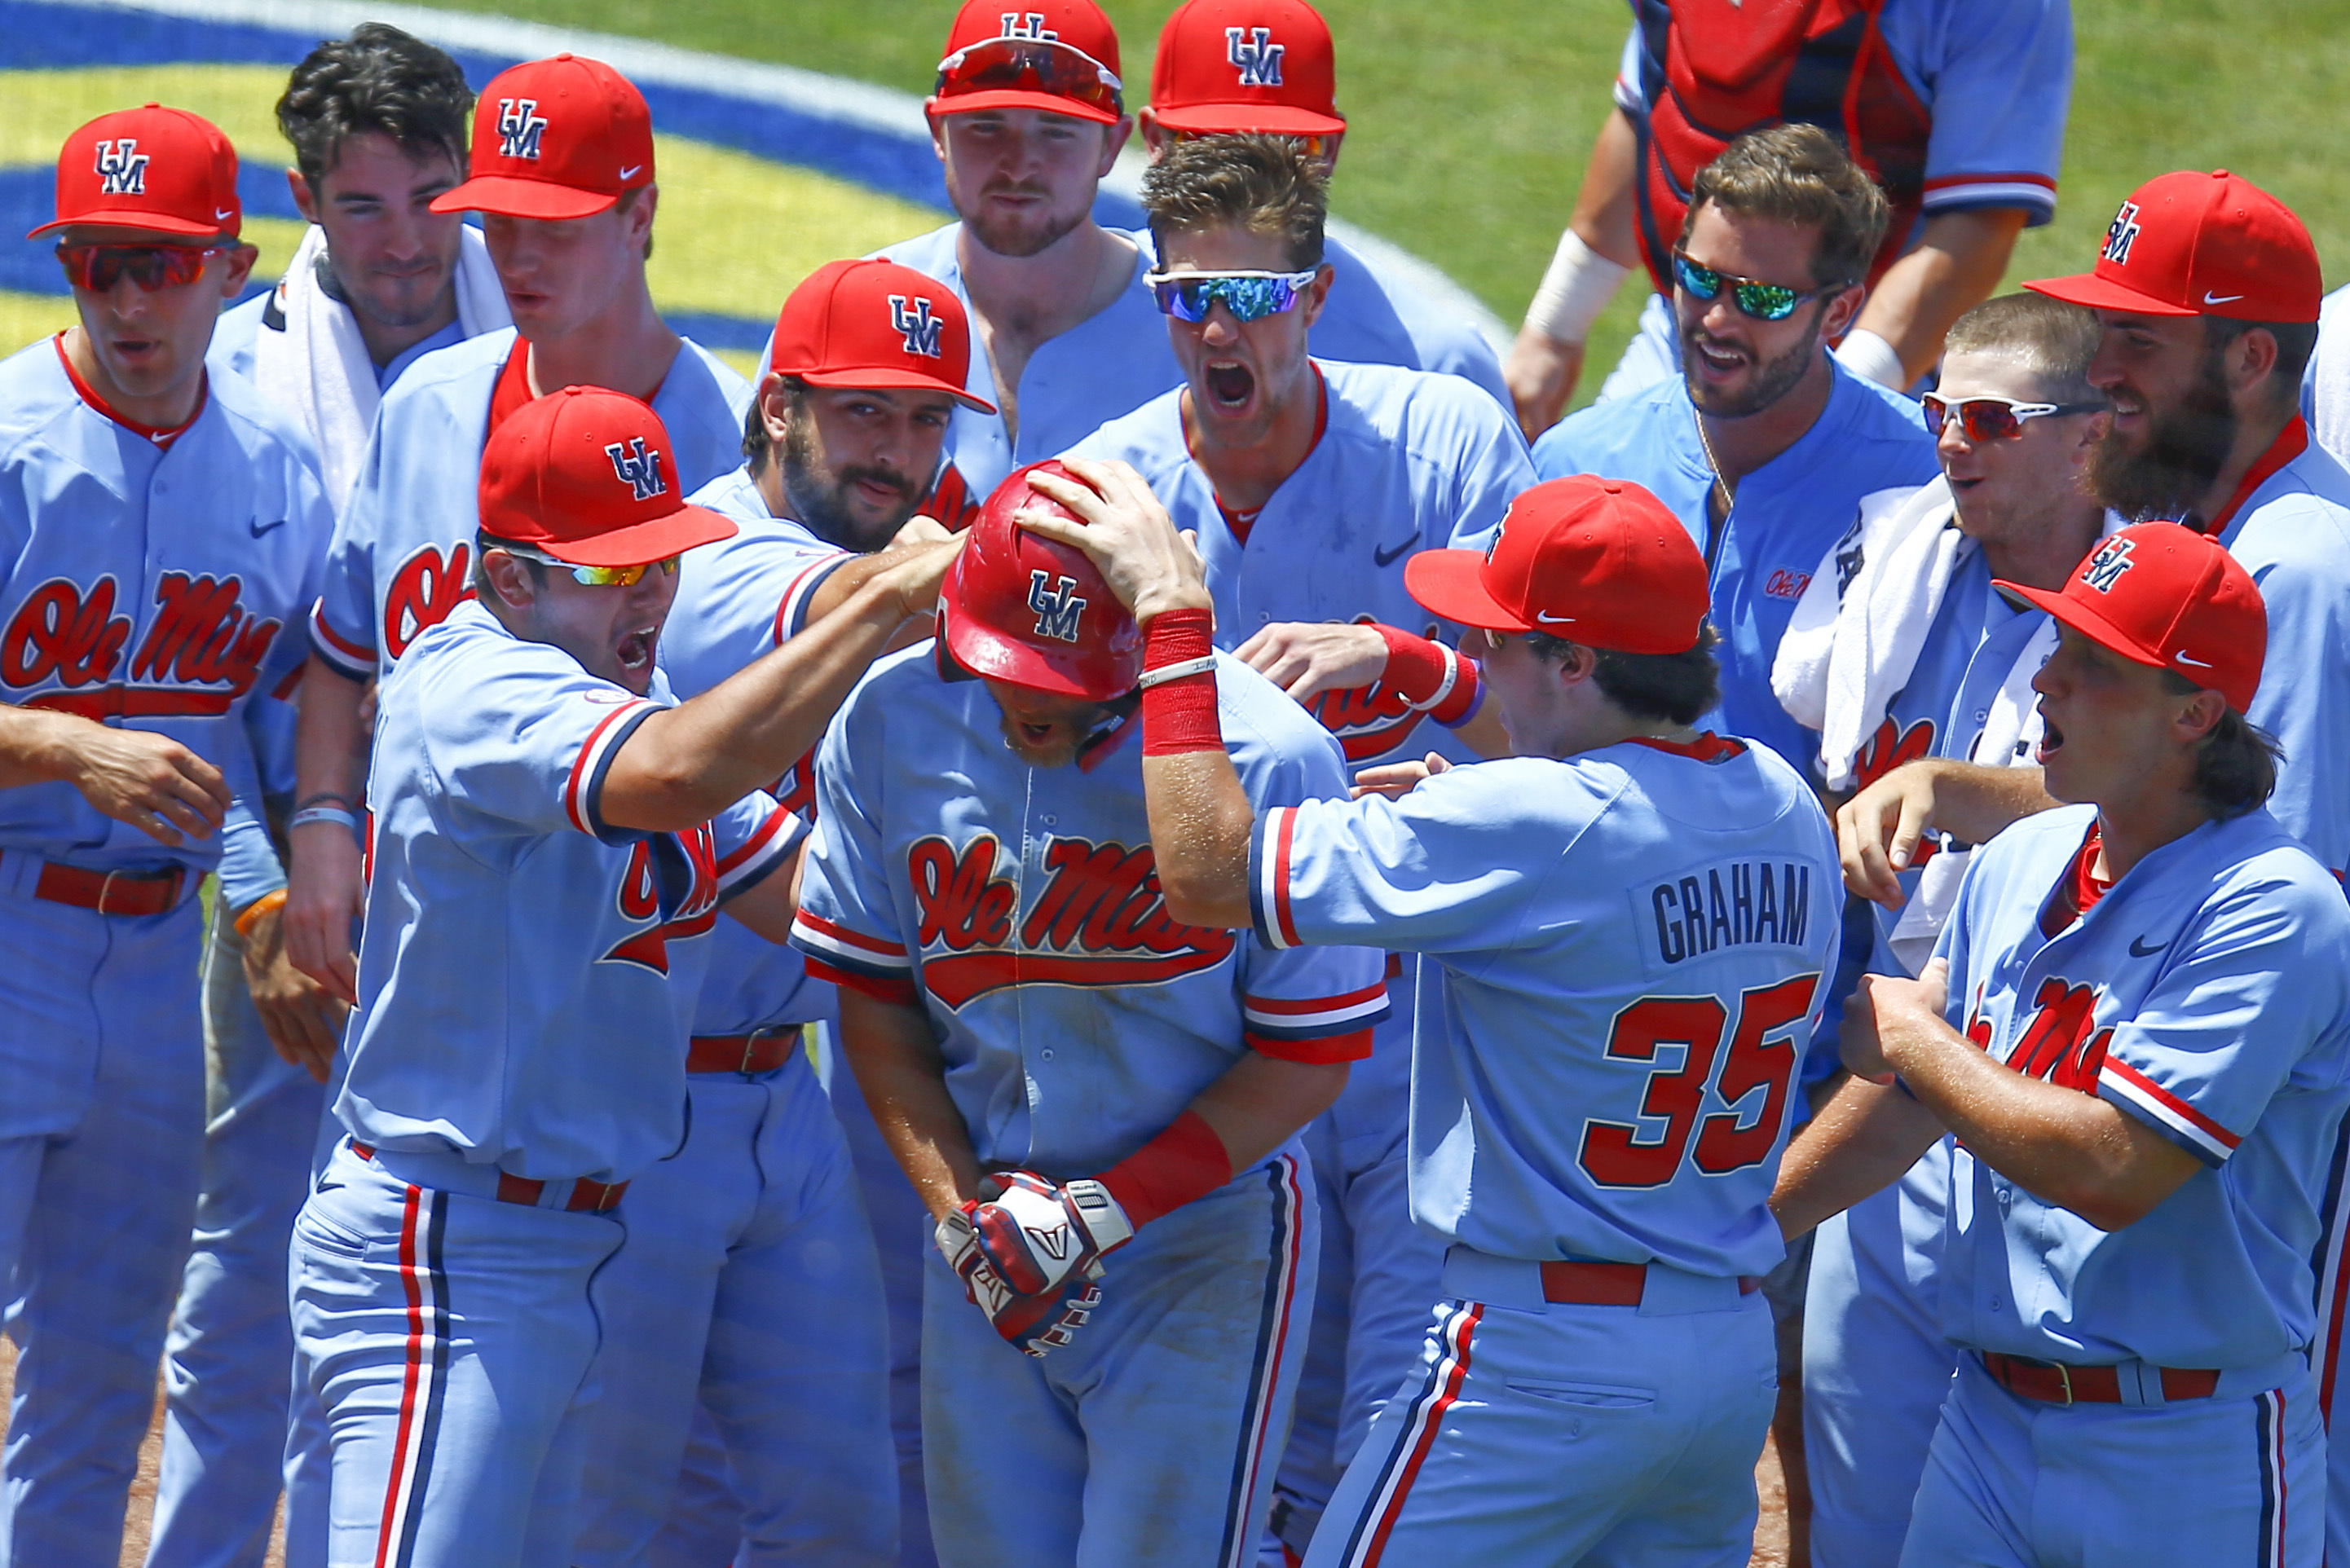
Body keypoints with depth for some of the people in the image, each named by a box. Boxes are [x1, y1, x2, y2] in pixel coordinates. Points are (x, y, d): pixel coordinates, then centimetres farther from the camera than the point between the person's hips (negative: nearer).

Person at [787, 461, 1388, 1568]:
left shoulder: (1272, 758, -17)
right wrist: (960, 1214, -4)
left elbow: (1305, 1060, -10)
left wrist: (1095, 1218, -14)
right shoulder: (890, 725, -5)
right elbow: (872, 999, 6)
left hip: (1205, 1236, -4)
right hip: (987, 1213, 4)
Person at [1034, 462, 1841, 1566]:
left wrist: (1172, 613, -12)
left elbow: (1207, 876, -19)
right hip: (1741, 1347, 7)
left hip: (1546, 1367, -7)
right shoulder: (1788, 810, 3)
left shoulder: (1533, 823, -20)